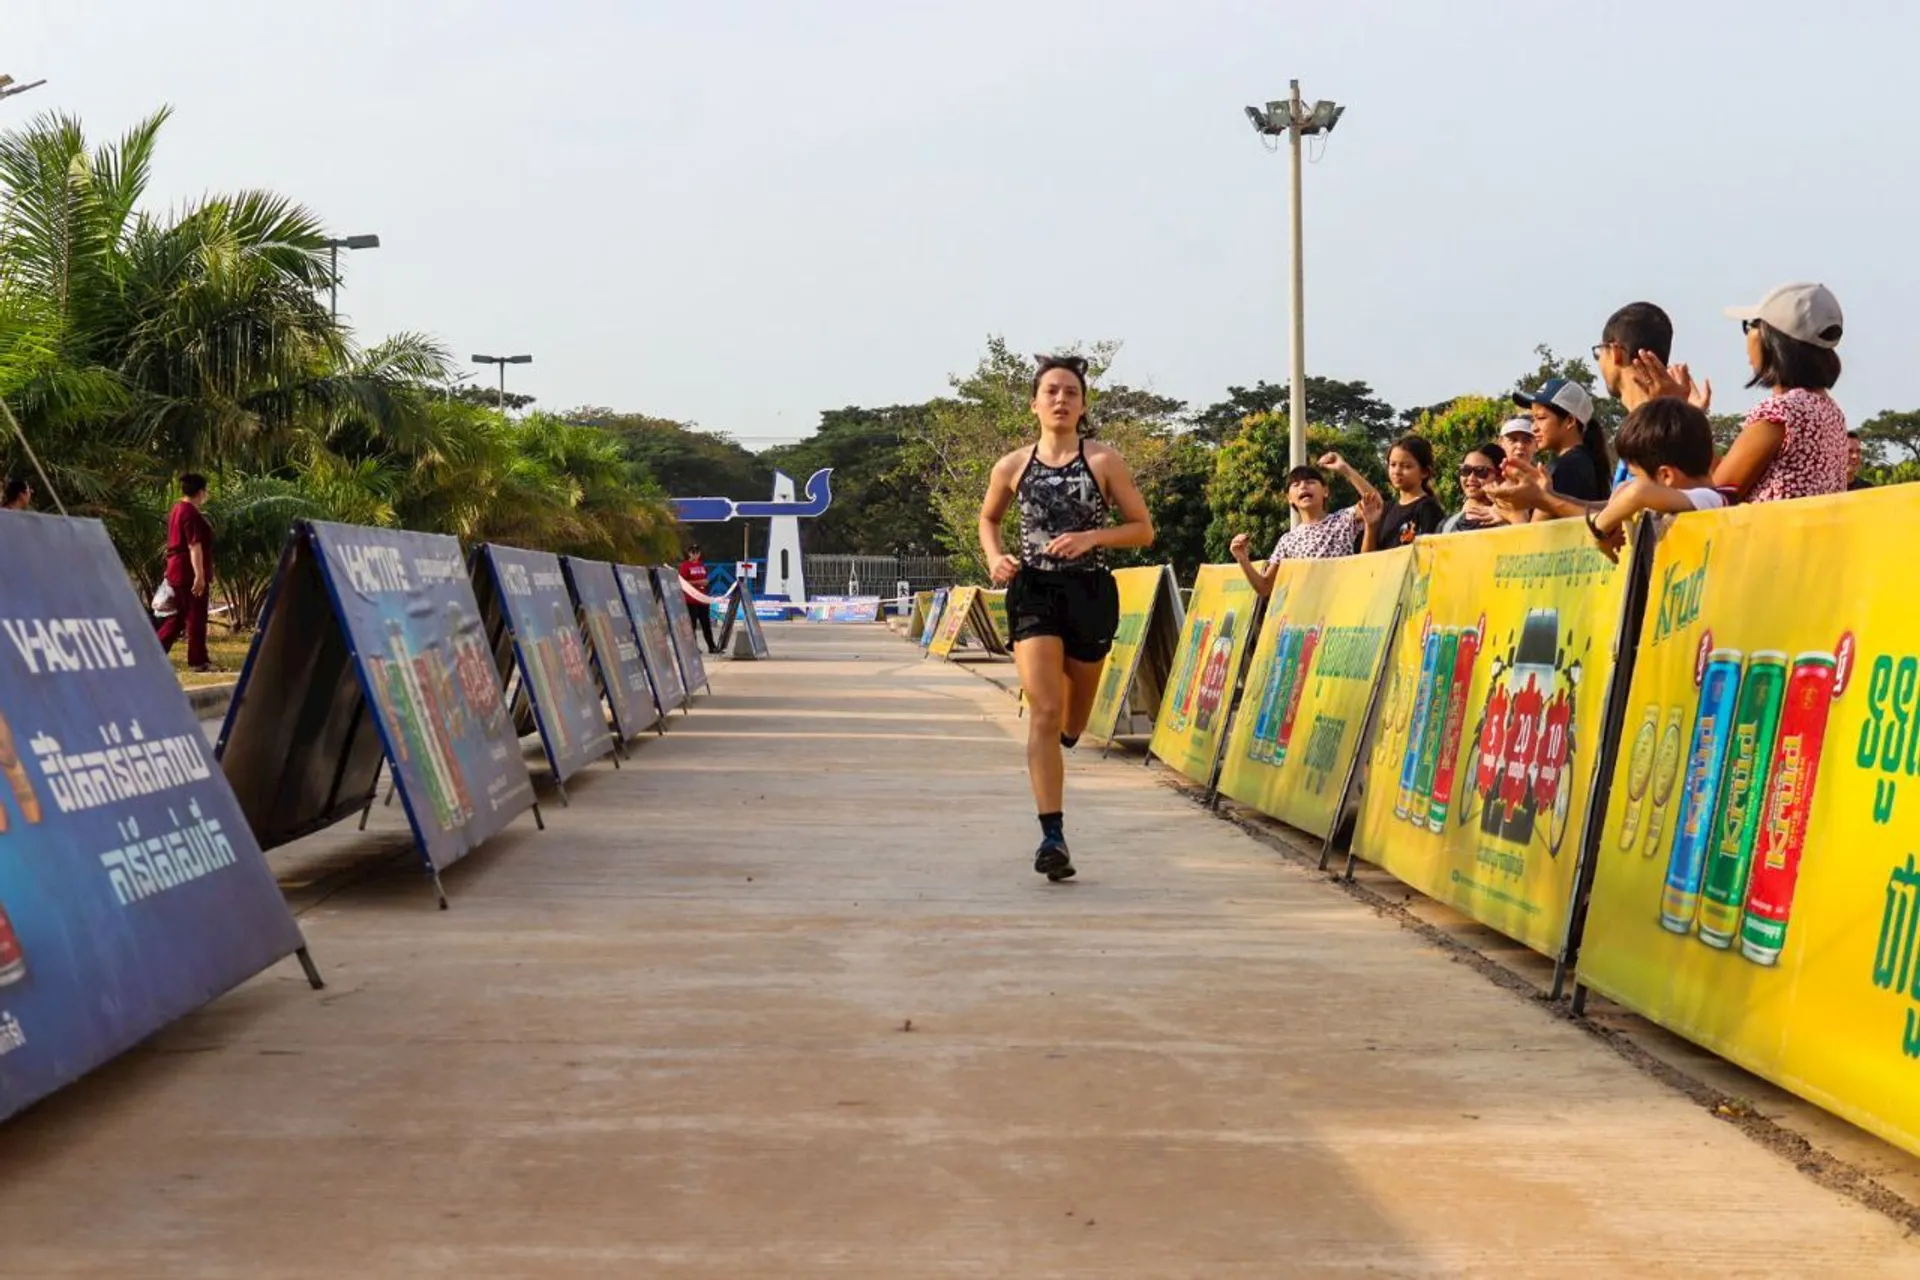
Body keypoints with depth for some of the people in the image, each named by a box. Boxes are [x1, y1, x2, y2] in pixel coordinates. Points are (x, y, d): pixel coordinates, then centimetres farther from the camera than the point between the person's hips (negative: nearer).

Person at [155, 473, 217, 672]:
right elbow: (194, 545, -22)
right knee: (196, 617, -3)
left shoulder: (177, 510, 15)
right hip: (189, 573, -10)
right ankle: (197, 661, 1)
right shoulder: (191, 513, -16)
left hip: (177, 571, 10)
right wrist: (199, 575, -25)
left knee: (178, 616, 15)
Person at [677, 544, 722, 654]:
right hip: (691, 600, -6)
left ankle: (712, 647, 10)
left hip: (703, 598, 6)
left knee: (706, 623, 7)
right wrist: (697, 582, -17)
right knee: (692, 624, -2)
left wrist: (705, 582, 1)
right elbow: (683, 583, -10)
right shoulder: (685, 566, -5)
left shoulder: (702, 565, 13)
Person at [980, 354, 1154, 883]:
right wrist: (994, 557, 1)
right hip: (1033, 591, -1)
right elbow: (988, 519, 22)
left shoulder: (1104, 461, -1)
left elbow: (1144, 529, 1)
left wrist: (1092, 537, -15)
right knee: (1044, 711, -16)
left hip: (1090, 593, 1)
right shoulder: (1012, 467, 4)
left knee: (1072, 719, 15)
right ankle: (1053, 836, -20)